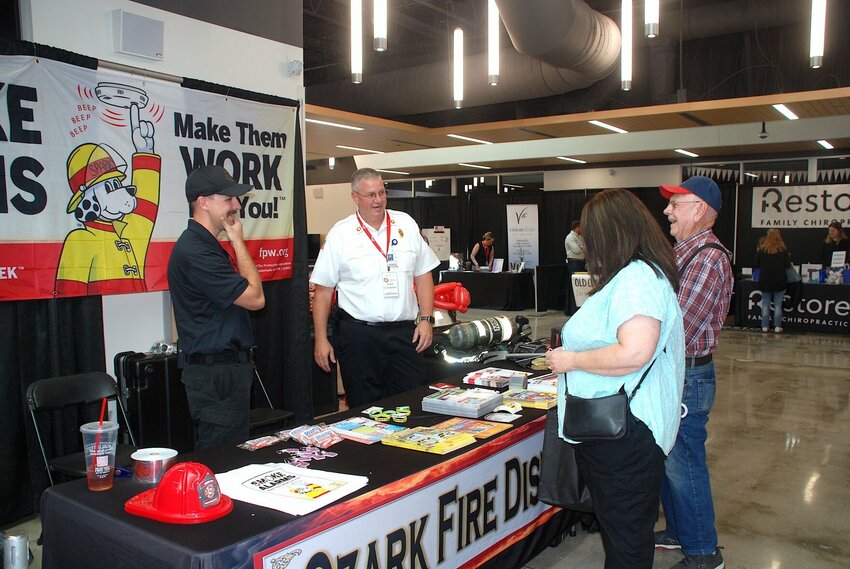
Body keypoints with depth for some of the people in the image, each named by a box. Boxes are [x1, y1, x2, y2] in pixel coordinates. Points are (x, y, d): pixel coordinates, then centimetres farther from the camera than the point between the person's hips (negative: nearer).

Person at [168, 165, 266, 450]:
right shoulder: (194, 251, -20)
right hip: (215, 373, -11)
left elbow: (245, 295, 19)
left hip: (228, 365, 11)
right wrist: (238, 241, -11)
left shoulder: (205, 245, 14)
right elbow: (255, 298, -16)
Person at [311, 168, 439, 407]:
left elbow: (423, 274, 10)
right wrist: (321, 339, -3)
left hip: (404, 332, 2)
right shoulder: (340, 234, -1)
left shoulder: (406, 225, 7)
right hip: (359, 334, -2)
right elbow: (323, 289, 1)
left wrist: (426, 319, 1)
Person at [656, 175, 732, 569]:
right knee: (668, 461, 19)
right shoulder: (684, 252, 13)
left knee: (684, 466, 2)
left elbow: (678, 328, -25)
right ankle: (678, 532, 36)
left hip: (687, 378, -9)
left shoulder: (708, 258, -19)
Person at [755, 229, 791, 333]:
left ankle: (765, 326, 8)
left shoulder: (761, 249, -3)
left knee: (765, 304, 7)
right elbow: (788, 265, -3)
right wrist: (788, 256, 15)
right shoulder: (783, 250, -5)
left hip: (765, 281, 1)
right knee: (778, 305, 5)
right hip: (779, 281, -1)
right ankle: (777, 326, 4)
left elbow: (757, 264, 3)